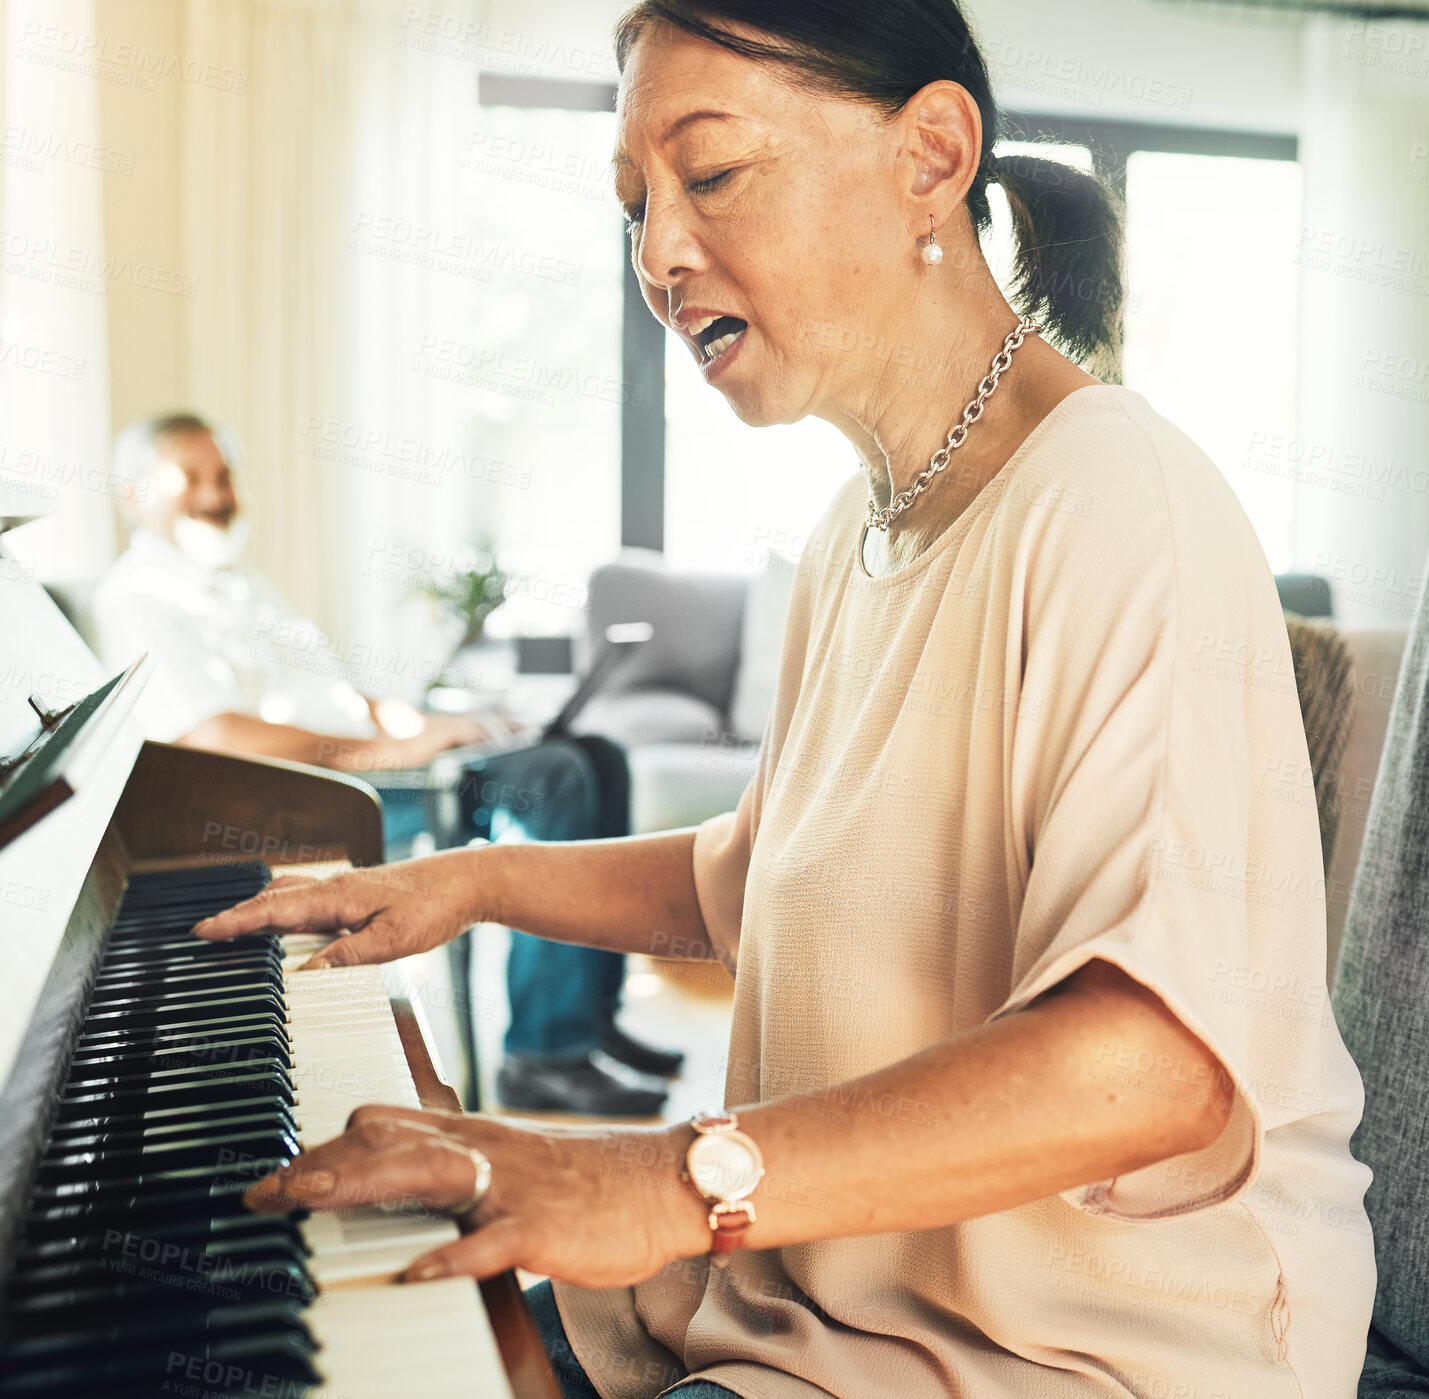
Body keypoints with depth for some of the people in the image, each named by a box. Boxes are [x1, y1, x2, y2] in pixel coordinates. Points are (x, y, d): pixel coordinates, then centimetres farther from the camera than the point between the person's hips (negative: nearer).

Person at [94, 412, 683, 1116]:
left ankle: (594, 1022, 0)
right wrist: (386, 749, -24)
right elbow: (219, 737, -21)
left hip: (370, 766, 10)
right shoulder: (135, 597, -6)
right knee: (550, 783, -25)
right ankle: (546, 1056, -20)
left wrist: (423, 724, 5)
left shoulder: (238, 580, 25)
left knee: (596, 756, 0)